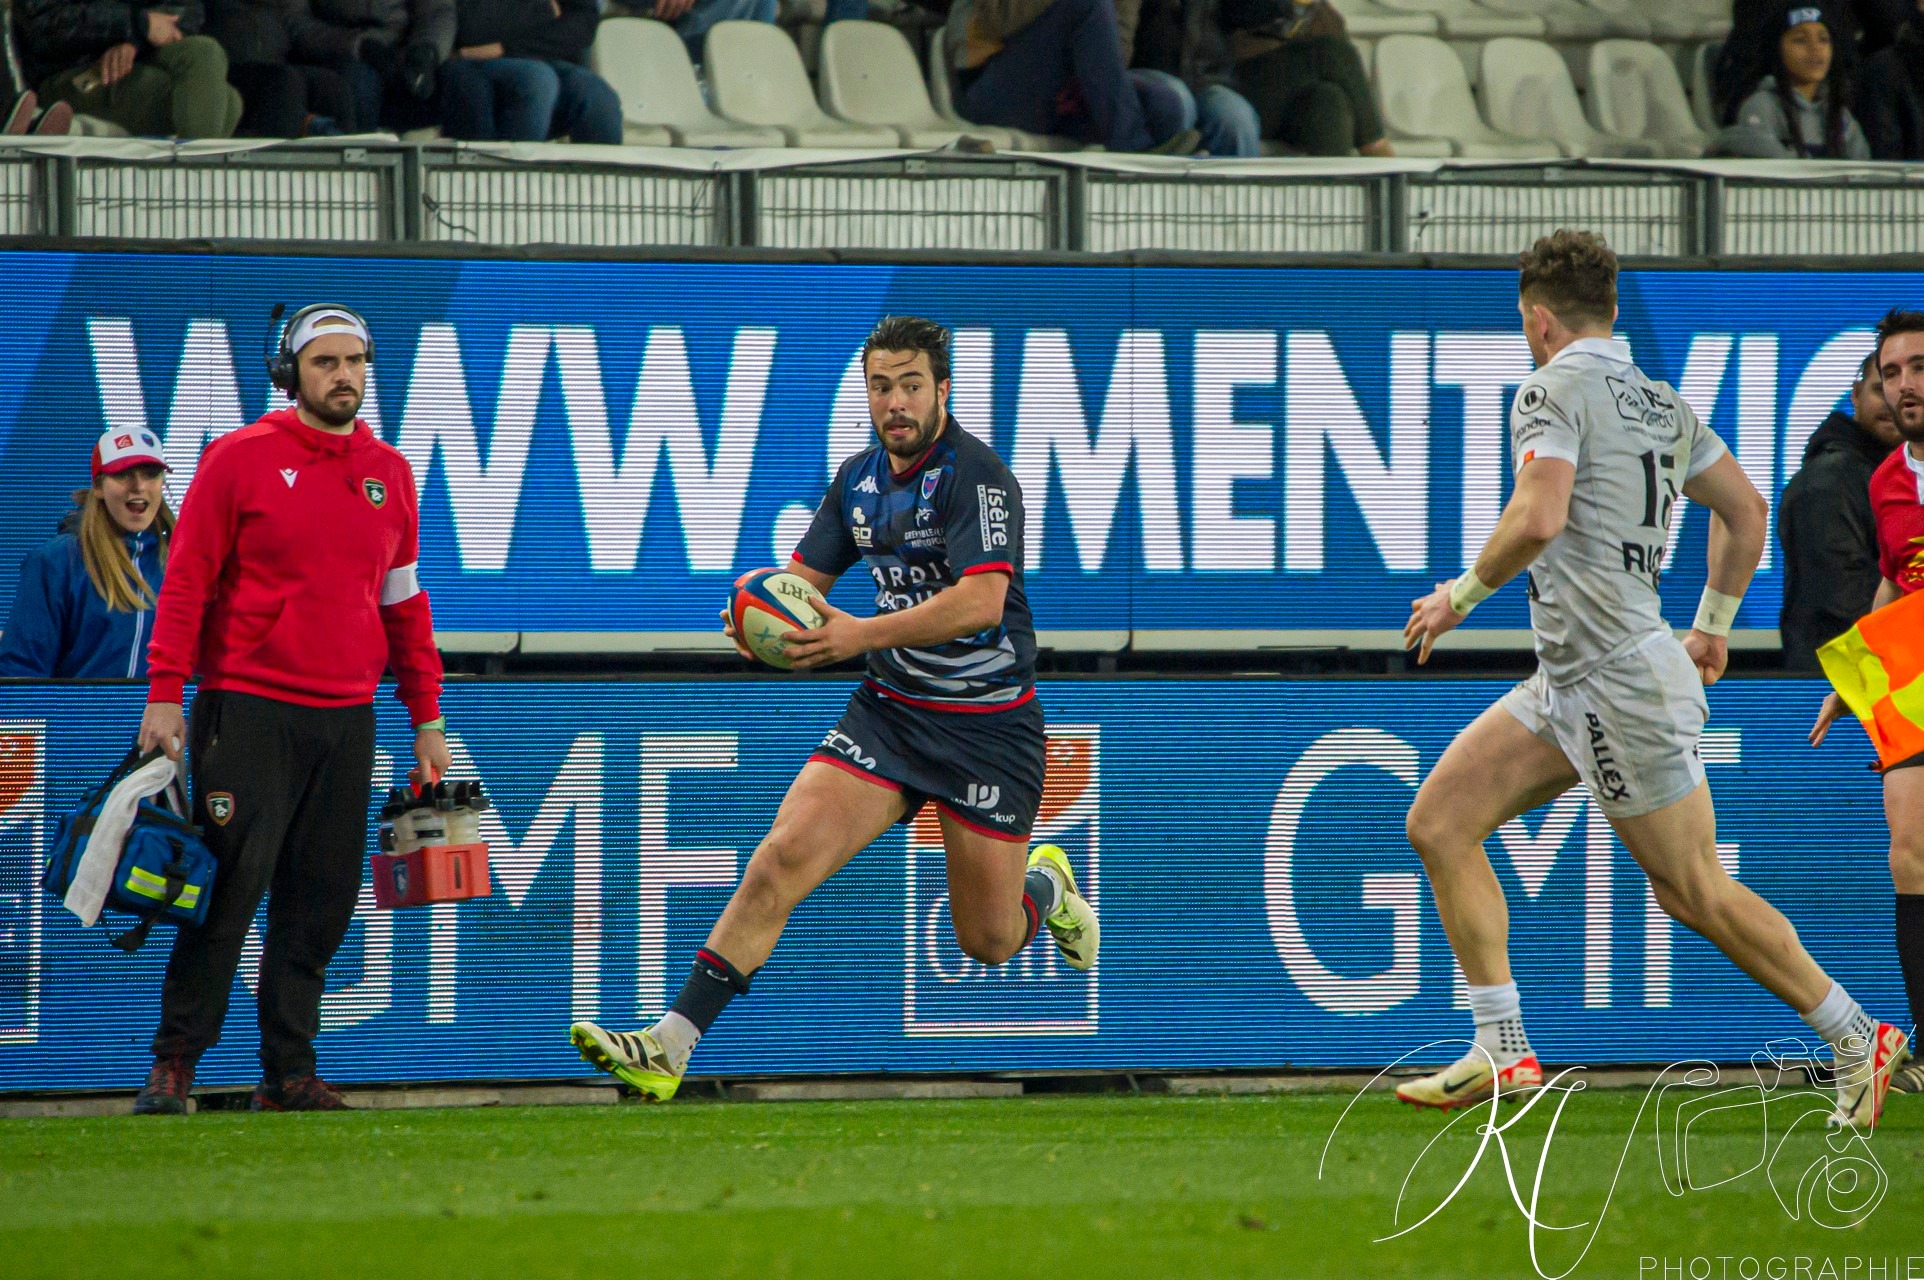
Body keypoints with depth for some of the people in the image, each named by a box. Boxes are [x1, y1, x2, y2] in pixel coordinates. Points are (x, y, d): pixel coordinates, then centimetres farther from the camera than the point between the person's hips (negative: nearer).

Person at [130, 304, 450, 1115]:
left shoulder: (389, 474, 13)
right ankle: (174, 1063, -3)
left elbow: (403, 600, 18)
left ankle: (289, 1072, 8)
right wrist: (165, 695, -10)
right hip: (248, 707, -5)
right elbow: (185, 583, -2)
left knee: (322, 904, 3)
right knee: (229, 889, -9)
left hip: (347, 715, 5)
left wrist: (426, 720, 15)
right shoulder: (240, 460, -1)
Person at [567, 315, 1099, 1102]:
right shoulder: (859, 477, 5)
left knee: (987, 943, 3)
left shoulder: (977, 476, -17)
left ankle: (1046, 886, 41)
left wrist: (860, 634, -36)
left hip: (988, 725, -5)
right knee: (785, 855, -16)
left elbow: (982, 600, -29)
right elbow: (806, 579, 13)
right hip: (889, 707, 5)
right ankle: (670, 1047, -20)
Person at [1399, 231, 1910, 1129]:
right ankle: (1502, 1051, 2)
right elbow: (1745, 510, 21)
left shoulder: (1555, 388, -11)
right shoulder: (1660, 404, 14)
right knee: (1438, 823, 6)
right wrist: (1714, 624, 32)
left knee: (1694, 891, -3)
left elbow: (1538, 520, -24)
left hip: (1617, 676, -10)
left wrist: (1461, 595, -10)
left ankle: (1857, 1039, 5)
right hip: (1568, 682, 10)